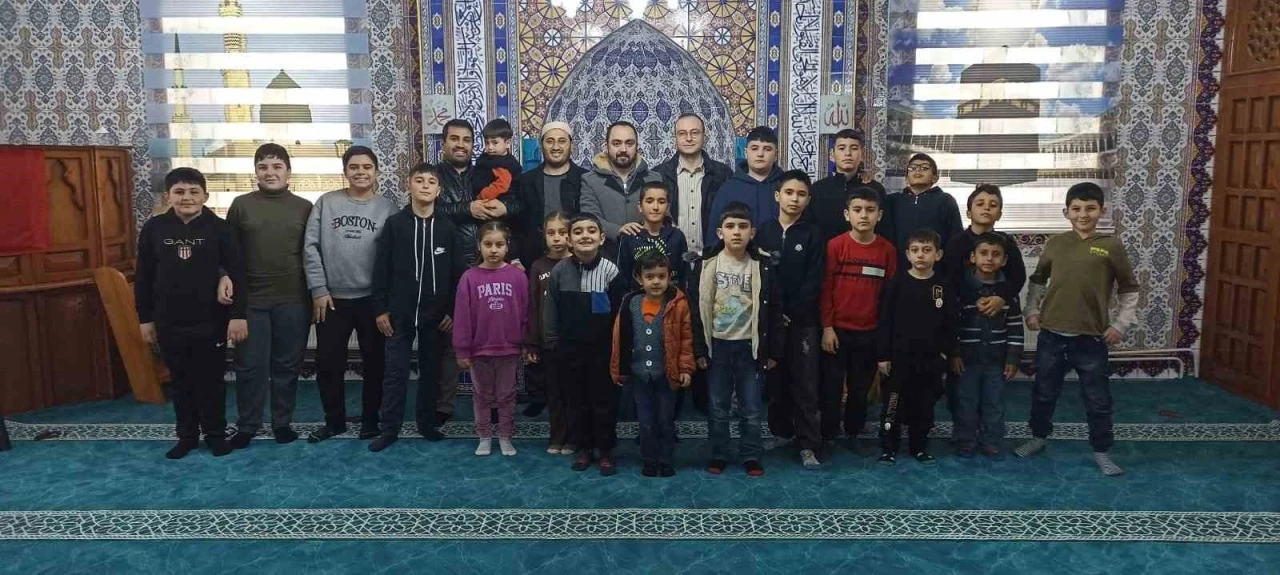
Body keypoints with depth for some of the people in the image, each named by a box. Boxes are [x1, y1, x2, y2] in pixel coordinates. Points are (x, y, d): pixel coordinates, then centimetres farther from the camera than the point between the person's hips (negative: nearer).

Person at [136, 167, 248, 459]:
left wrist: (238, 314, -11)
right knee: (180, 382, 13)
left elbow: (237, 274, -7)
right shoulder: (153, 229, 0)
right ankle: (186, 435, 27)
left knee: (211, 381, 8)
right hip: (170, 324, 2)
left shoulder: (219, 228, -7)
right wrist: (145, 319, 6)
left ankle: (216, 434, 23)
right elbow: (143, 278, 6)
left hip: (211, 322, -2)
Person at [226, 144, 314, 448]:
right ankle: (246, 425, 19)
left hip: (293, 301, 0)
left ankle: (283, 422, 23)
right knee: (250, 366, 5)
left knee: (287, 365, 9)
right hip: (251, 300, 0)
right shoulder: (241, 205, 3)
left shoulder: (304, 207, 3)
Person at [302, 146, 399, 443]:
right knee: (328, 363, 8)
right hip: (332, 298, 1)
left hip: (372, 298, -1)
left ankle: (370, 418, 24)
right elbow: (311, 247, 0)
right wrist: (318, 290, -5)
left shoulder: (388, 207, 0)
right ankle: (334, 420, 24)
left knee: (374, 362, 9)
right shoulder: (326, 203, 3)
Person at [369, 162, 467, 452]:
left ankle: (428, 423, 23)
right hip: (400, 313, -1)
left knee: (431, 371, 10)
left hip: (436, 314, 1)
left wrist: (454, 311, -3)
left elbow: (459, 273, 2)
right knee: (395, 371, 3)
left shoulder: (448, 228, 2)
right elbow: (381, 270, -1)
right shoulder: (394, 224, 0)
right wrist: (381, 309, -5)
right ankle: (390, 428, 12)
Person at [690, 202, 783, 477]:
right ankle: (718, 455, 25)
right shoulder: (707, 263, -3)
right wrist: (698, 348, -3)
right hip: (717, 345, 0)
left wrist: (773, 350, 0)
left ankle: (751, 457, 22)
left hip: (749, 346, 0)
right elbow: (696, 307, -1)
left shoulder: (763, 265, -3)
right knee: (718, 408, 10)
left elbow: (773, 310, 1)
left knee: (751, 408, 8)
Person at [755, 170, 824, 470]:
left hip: (802, 322, -1)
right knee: (775, 380, 7)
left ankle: (808, 445, 4)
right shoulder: (763, 232, 5)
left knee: (805, 384, 0)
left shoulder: (813, 235, 2)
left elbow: (814, 282, -5)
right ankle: (780, 433, 21)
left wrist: (791, 313, -12)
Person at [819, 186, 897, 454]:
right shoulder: (835, 246, -8)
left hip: (870, 332, 2)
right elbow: (825, 289, -5)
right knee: (832, 387, 5)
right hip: (837, 330, -2)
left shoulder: (888, 250, 0)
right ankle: (828, 437, 17)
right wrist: (826, 327, -9)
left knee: (861, 388, 13)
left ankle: (854, 434, 28)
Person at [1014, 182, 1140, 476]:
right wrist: (1032, 311, 6)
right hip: (1051, 335, 2)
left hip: (1091, 339, -2)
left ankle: (1101, 451, 25)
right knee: (1044, 393, 16)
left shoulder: (1112, 246, -4)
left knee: (1098, 400, 9)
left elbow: (1129, 289, 3)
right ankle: (1039, 437, 35)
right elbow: (1038, 280, 15)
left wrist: (1121, 324, -3)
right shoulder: (1055, 243, 2)